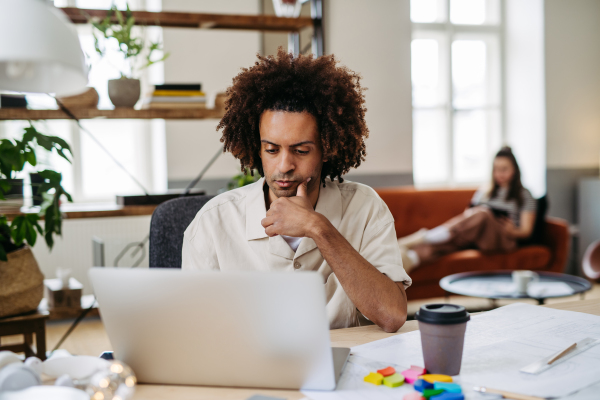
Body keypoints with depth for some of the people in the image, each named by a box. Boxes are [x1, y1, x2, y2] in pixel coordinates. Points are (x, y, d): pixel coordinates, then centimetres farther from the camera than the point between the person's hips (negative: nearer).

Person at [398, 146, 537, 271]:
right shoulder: (483, 192, 30)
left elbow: (526, 230, 8)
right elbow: (467, 216, 22)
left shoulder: (524, 195, 18)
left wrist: (513, 232, -15)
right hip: (475, 238, 4)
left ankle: (425, 237, -55)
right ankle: (411, 257, -62)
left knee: (482, 214, -37)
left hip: (504, 241, -4)